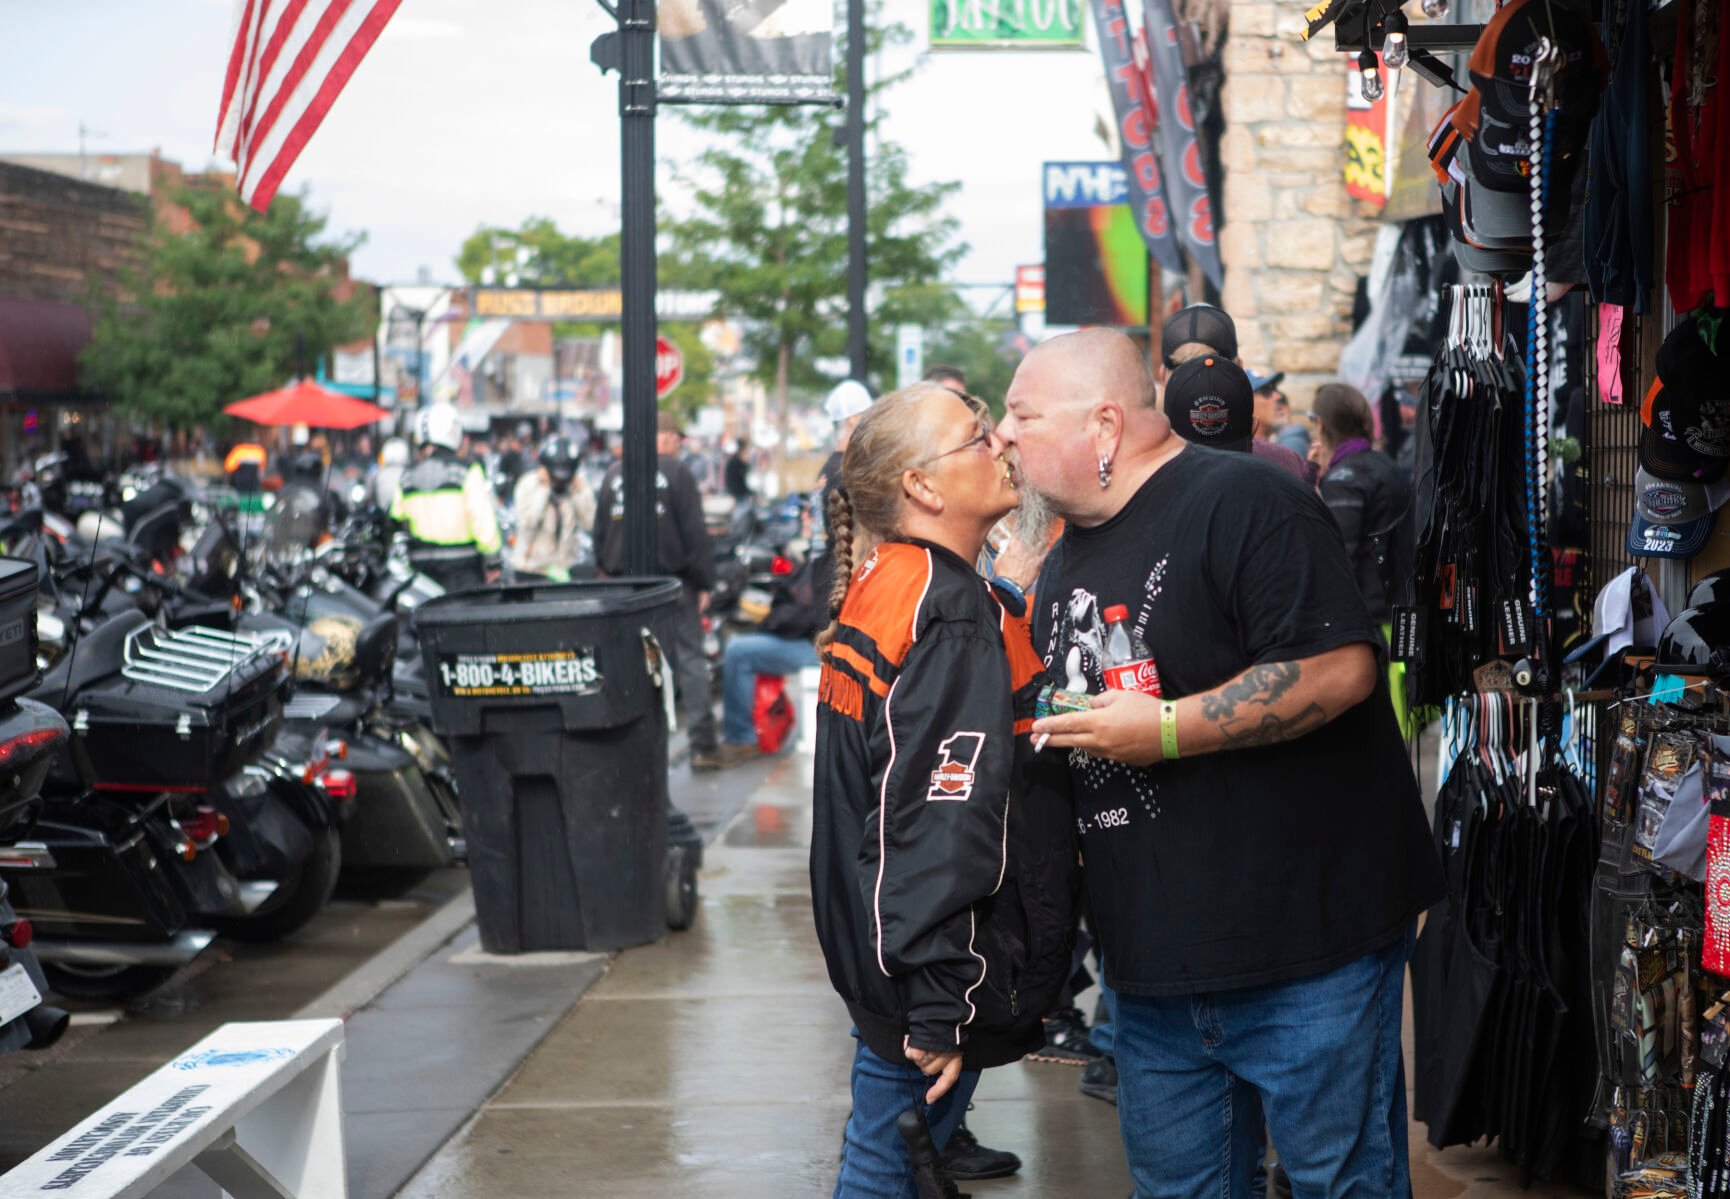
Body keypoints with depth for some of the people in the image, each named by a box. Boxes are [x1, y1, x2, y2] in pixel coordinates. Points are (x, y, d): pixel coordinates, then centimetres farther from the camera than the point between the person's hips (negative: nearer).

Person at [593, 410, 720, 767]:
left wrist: (608, 571, 22)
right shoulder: (676, 472, -6)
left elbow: (600, 530, 13)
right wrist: (705, 582, -4)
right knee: (689, 658, -2)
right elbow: (695, 532, -9)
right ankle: (702, 745, -6)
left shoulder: (614, 473, 9)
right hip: (673, 579, -4)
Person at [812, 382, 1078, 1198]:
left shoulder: (881, 584, 11)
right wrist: (939, 1006, -27)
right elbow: (941, 820, -26)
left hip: (878, 948, 10)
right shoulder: (953, 616, -20)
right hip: (927, 975, -10)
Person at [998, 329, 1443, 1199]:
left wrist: (1168, 729, -22)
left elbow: (1341, 669, -23)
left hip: (1307, 955, -8)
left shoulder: (1242, 501, -12)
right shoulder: (1063, 562, 18)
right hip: (1153, 964, 8)